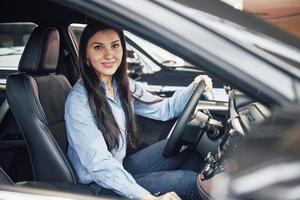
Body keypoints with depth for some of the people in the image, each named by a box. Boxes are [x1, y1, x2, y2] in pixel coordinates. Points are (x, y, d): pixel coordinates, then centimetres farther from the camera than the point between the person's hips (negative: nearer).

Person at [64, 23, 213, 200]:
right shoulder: (79, 101, -25)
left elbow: (163, 109, 5)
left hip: (122, 167, 7)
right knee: (190, 182, -11)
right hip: (98, 185, -7)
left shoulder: (123, 85, -1)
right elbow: (99, 165, -29)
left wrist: (195, 87, -11)